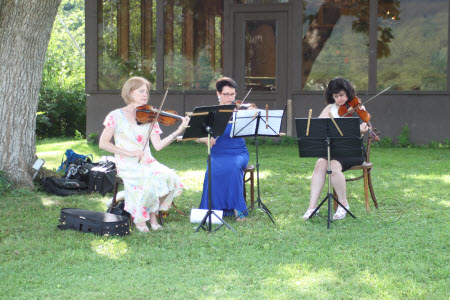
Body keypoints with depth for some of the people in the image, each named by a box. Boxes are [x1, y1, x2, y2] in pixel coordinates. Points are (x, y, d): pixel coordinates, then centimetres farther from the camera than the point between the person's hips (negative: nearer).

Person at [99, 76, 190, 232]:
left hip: (147, 162, 4)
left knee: (169, 177, -26)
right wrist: (129, 153, -14)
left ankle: (152, 213, -3)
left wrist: (178, 132, -14)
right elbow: (103, 143, -4)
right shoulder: (116, 116, 1)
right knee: (155, 178, -32)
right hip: (127, 164, -4)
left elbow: (158, 145, 0)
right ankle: (139, 218, -10)